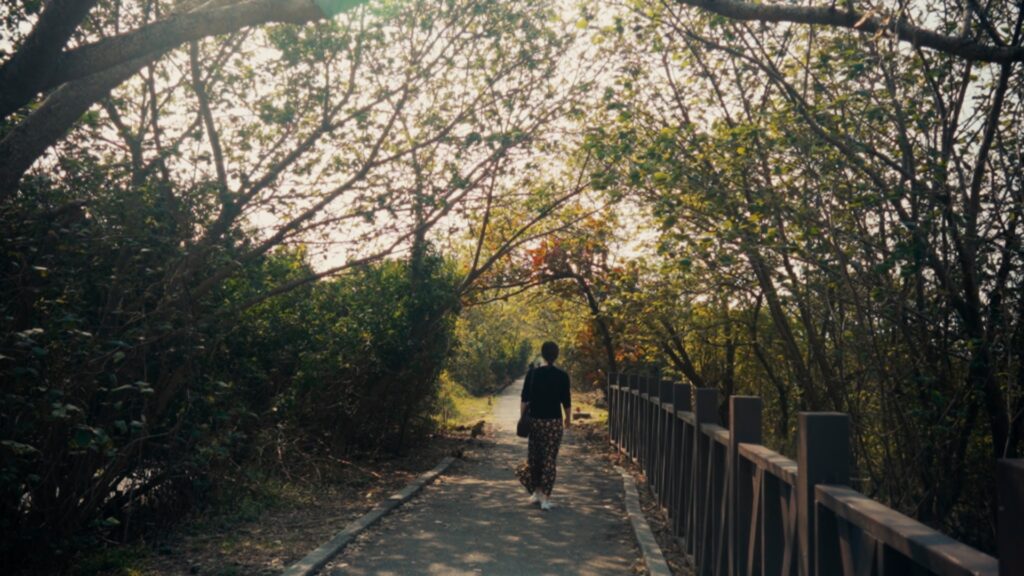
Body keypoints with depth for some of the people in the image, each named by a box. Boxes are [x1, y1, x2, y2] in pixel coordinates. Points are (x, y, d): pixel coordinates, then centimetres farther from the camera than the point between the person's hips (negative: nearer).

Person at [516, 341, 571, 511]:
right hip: (554, 422, -1)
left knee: (534, 457, 16)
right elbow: (566, 401, -3)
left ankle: (536, 492, 23)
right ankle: (545, 498, 1)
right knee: (549, 460, 2)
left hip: (535, 420, 2)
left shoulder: (532, 374, -3)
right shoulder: (562, 376, -6)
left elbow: (525, 399, -3)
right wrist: (568, 418, 12)